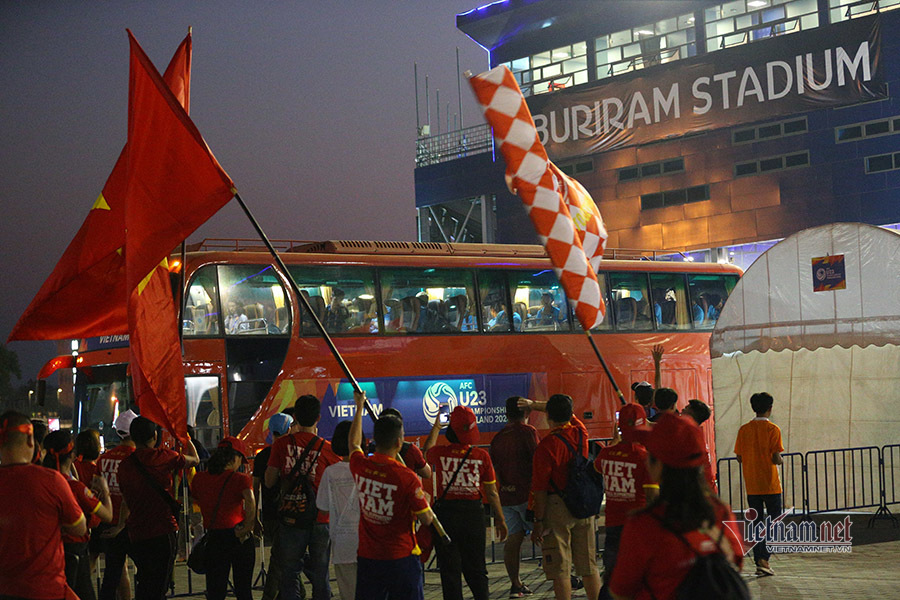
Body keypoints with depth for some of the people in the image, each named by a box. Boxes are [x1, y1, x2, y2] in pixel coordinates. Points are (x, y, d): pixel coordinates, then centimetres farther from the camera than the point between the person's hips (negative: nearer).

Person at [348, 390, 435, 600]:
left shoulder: (360, 466, -4)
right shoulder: (407, 478, -17)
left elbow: (354, 443, 21)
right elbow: (426, 520, -10)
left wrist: (359, 407, 34)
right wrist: (425, 501, 13)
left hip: (367, 557, 4)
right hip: (401, 557, -4)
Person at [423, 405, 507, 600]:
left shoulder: (440, 453, -6)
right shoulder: (481, 456, -7)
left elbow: (426, 452, 21)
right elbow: (492, 492, -1)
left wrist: (436, 426, 30)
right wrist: (500, 519, 10)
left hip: (445, 513, -1)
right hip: (473, 513, 1)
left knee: (450, 571, 6)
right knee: (475, 569, 13)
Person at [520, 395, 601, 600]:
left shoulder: (547, 445, -14)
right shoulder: (580, 433, 2)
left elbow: (540, 489, -14)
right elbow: (567, 413, 25)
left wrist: (538, 521, -8)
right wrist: (533, 404, 33)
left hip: (557, 506, -5)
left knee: (560, 569, 0)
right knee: (589, 566, 12)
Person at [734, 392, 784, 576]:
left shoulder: (744, 430, 2)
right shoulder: (773, 429, -9)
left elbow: (739, 457, 3)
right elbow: (776, 459, -14)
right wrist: (780, 461, 8)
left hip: (751, 485, 3)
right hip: (770, 485, -3)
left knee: (756, 523, 9)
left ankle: (759, 562, 6)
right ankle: (764, 558, -10)